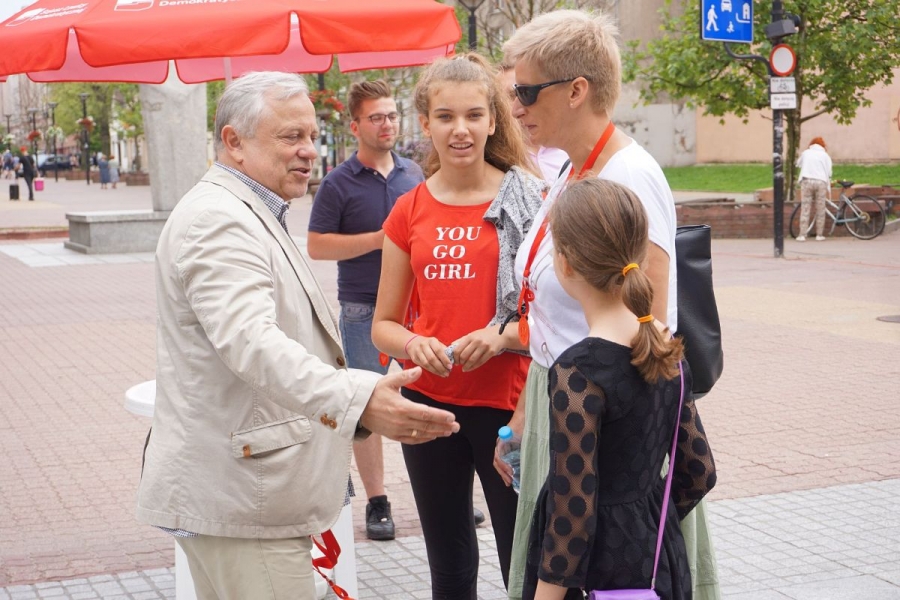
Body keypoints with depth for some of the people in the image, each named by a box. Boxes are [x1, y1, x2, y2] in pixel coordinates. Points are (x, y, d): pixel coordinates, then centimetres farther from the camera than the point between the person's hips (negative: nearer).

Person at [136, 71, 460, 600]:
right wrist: (356, 400, -46)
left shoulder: (250, 216, 19)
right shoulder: (218, 220, -18)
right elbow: (250, 342, -34)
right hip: (241, 498, -11)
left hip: (248, 490, 11)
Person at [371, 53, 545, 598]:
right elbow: (384, 324, 12)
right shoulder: (409, 212, 6)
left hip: (507, 403, -3)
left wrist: (504, 333, -18)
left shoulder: (529, 201, -2)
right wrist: (414, 344, -10)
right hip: (428, 401, 3)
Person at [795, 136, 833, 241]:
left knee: (805, 209, -1)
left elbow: (798, 164, 29)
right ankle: (819, 235, 6)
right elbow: (829, 173, 7)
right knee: (820, 210, 5)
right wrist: (828, 189, 16)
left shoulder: (805, 153, 14)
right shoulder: (825, 155, 11)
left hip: (807, 181, 1)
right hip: (821, 182, 0)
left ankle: (802, 235, -6)